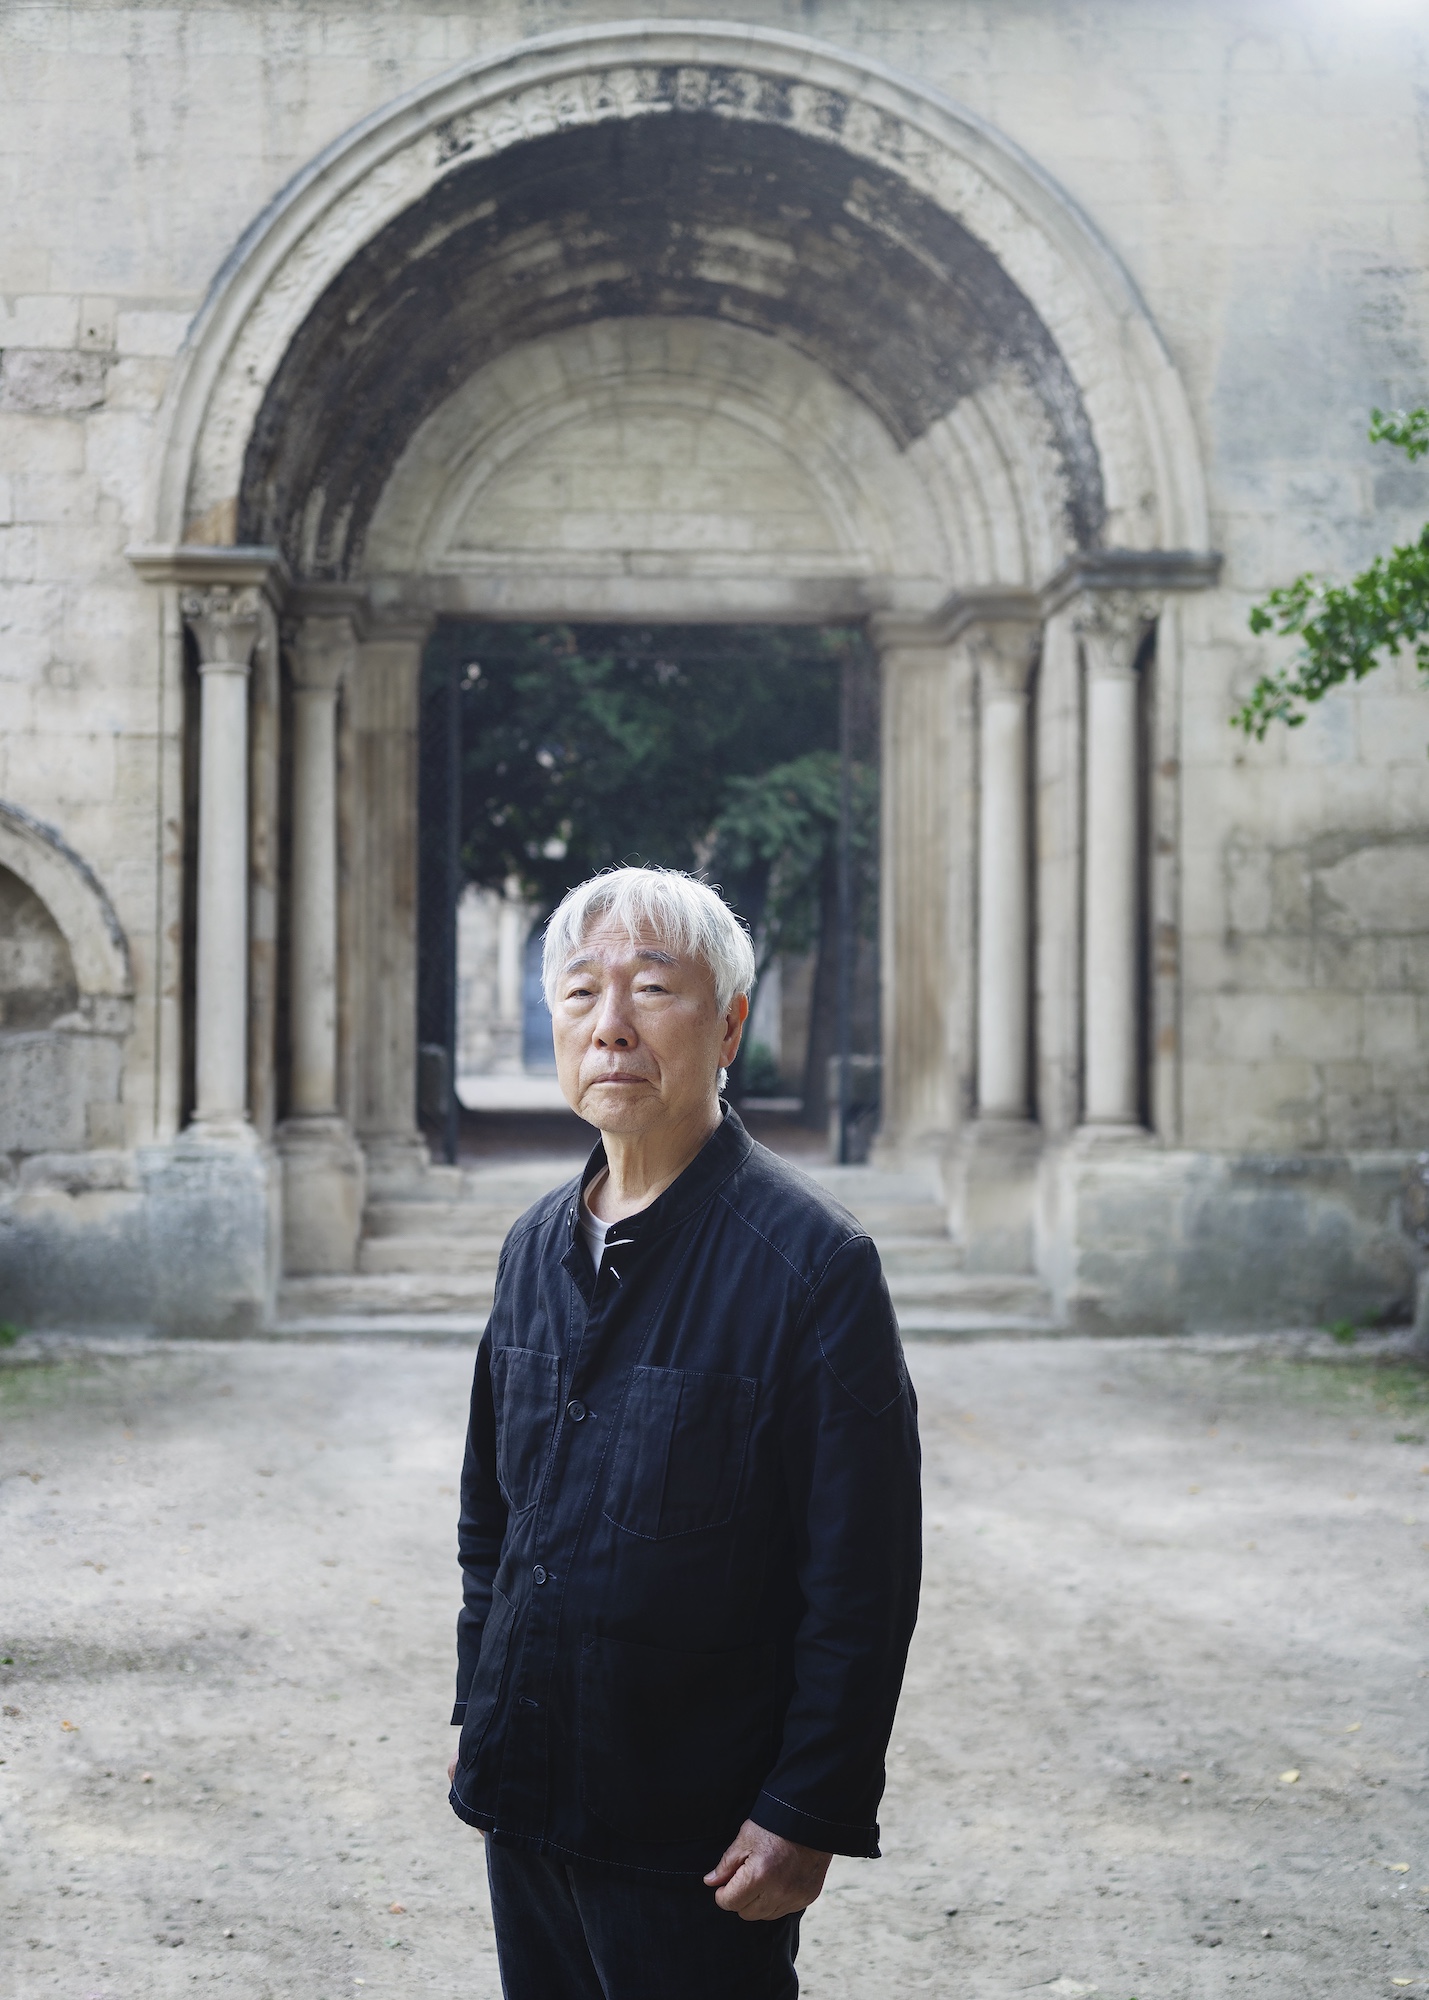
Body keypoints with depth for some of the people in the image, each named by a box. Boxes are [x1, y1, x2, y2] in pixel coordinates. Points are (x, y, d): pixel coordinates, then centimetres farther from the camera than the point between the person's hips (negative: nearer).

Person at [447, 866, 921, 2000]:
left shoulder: (813, 1260, -14)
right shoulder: (539, 1247, 8)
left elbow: (861, 1588, -15)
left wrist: (806, 1817, -16)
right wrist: (479, 1717, 16)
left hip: (700, 1841, -6)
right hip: (526, 1800, 6)